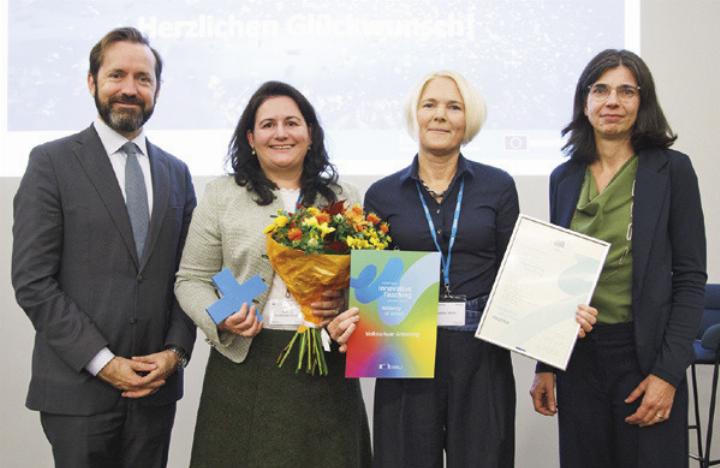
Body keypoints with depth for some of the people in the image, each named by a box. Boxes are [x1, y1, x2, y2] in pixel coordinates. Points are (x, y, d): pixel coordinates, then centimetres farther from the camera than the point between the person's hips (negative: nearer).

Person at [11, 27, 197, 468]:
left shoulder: (176, 172, 11)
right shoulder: (52, 163, -3)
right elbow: (32, 281, -9)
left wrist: (176, 351, -3)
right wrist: (102, 362, -13)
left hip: (156, 385, 4)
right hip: (78, 388, -4)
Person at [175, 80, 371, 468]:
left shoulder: (344, 199, 10)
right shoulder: (221, 196, 5)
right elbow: (192, 280, 5)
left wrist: (346, 302, -8)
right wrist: (221, 319, -14)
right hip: (245, 364, -1)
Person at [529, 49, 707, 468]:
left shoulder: (672, 170, -4)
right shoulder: (565, 178, 7)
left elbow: (690, 278, -6)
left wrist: (668, 371, -12)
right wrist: (544, 365, 7)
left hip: (644, 355, -3)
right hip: (576, 356, 4)